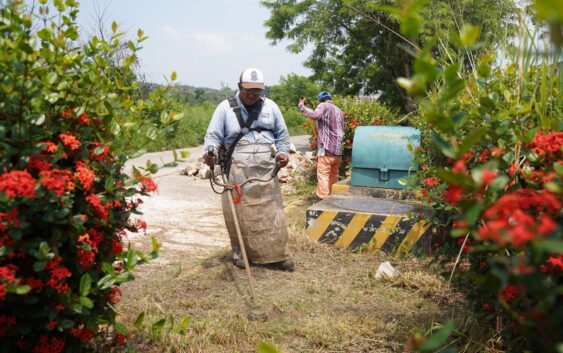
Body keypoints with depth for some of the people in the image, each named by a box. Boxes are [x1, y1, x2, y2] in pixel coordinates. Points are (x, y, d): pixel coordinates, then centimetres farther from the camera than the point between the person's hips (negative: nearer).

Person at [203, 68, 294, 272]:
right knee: (238, 214, 1)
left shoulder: (270, 107, 11)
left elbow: (282, 134, 17)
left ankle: (277, 255, 10)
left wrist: (283, 152, -2)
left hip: (266, 169, 2)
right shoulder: (225, 107, 2)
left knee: (271, 212, 2)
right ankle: (240, 253, 17)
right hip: (238, 170, -2)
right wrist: (211, 151, -21)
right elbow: (213, 135, 0)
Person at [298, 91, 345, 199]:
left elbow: (314, 115, -23)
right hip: (338, 149, 8)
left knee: (323, 175, -9)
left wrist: (301, 106, -13)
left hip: (327, 148, -8)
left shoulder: (324, 106, -3)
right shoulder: (339, 111, 21)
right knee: (333, 175, 17)